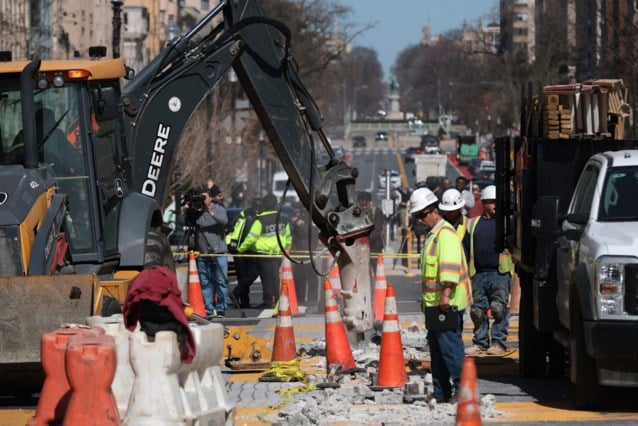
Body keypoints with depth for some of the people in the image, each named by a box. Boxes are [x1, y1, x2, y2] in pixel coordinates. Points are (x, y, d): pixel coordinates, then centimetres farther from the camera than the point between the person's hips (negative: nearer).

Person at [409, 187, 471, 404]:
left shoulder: (446, 234, -12)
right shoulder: (432, 235, 21)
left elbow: (450, 266, -23)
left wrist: (446, 294, -29)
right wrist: (427, 299, 26)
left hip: (448, 303, -11)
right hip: (434, 303, 11)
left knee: (450, 345, -12)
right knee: (436, 348, 12)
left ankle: (461, 389, -11)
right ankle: (441, 392, 17)